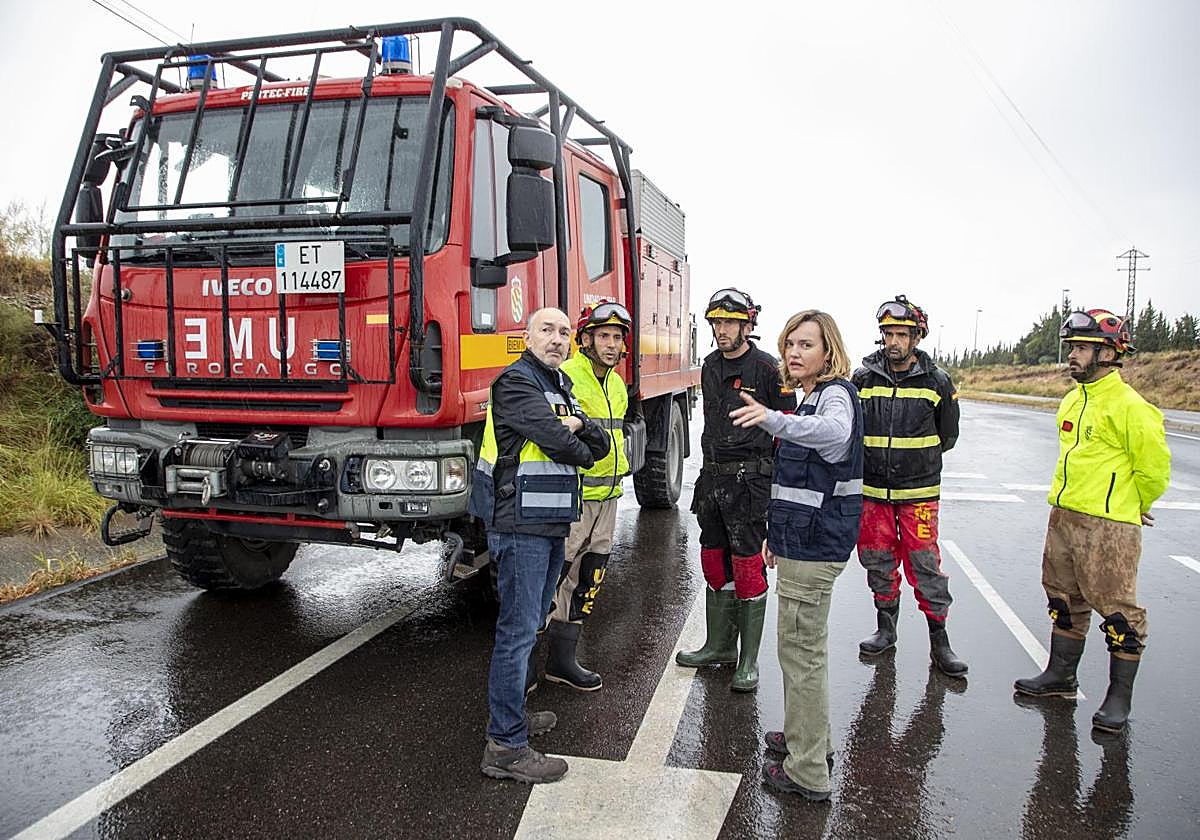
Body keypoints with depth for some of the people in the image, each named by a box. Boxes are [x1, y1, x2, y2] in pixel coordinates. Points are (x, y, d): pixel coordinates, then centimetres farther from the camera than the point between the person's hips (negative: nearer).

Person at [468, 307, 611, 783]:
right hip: (521, 524, -10)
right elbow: (556, 440, -21)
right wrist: (580, 450, 0)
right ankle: (505, 747, 0)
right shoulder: (516, 381, -10)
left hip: (551, 523, 10)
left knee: (530, 623, 18)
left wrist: (580, 425, -9)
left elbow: (600, 446, 12)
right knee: (518, 630, -7)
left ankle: (510, 713, 32)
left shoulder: (561, 385, 18)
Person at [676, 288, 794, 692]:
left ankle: (749, 662, 10)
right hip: (712, 477, 7)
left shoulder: (767, 370, -10)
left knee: (748, 569, -2)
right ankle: (720, 646, 29)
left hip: (750, 481, -7)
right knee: (715, 564, 14)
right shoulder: (711, 366, 12)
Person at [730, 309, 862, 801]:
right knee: (804, 644, 21)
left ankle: (808, 773, 8)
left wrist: (773, 420, -59)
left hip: (813, 545, -10)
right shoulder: (813, 396, 16)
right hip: (805, 540, 10)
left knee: (801, 650, -3)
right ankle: (809, 738, 38)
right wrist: (779, 532, 26)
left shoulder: (835, 392, -15)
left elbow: (834, 431, -42)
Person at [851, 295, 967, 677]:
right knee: (878, 562, 10)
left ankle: (939, 642, 11)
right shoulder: (863, 378, 1)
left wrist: (913, 458, 8)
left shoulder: (937, 382, -2)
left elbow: (947, 436, 10)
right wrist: (874, 459, 7)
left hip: (918, 492, -2)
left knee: (925, 564, -1)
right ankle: (886, 629, 28)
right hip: (871, 490, 2)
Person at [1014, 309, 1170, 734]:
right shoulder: (1072, 402, 11)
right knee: (1064, 600, 18)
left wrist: (1131, 508, 5)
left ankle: (1119, 697, 13)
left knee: (1118, 610, 1)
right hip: (1062, 517, 9)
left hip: (1109, 527, -8)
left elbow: (1154, 468, -9)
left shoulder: (1130, 407, -14)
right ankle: (1060, 675, 32)